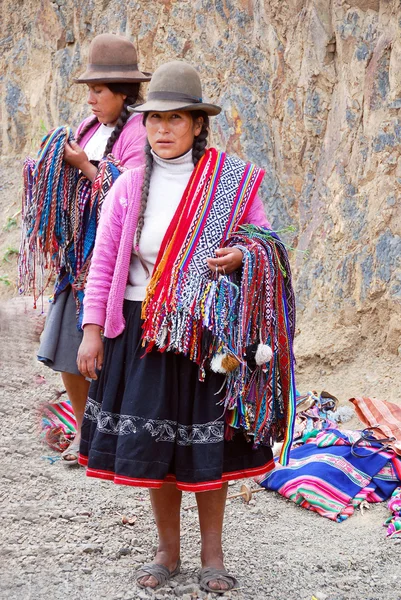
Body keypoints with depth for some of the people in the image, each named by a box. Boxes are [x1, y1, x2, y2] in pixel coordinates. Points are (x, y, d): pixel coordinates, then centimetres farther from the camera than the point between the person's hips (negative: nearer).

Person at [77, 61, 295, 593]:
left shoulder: (232, 181, -2)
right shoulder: (130, 186, 2)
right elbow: (104, 262, 3)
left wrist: (241, 256, -17)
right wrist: (92, 331, -3)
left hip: (210, 331, -1)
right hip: (144, 331, 2)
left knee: (207, 443, 4)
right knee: (150, 443, 5)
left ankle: (212, 554, 21)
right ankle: (167, 552, 23)